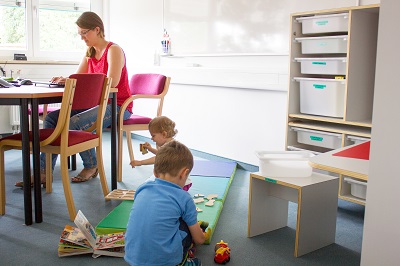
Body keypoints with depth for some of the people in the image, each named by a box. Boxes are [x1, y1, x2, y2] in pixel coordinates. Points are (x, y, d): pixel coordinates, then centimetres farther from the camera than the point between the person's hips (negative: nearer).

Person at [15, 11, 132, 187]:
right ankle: (43, 172, -12)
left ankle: (91, 166, -6)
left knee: (74, 123, -30)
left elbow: (111, 83, -23)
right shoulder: (90, 53, 15)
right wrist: (66, 81, -10)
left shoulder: (113, 50, -10)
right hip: (96, 103, 8)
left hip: (117, 106, -8)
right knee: (52, 118, -9)